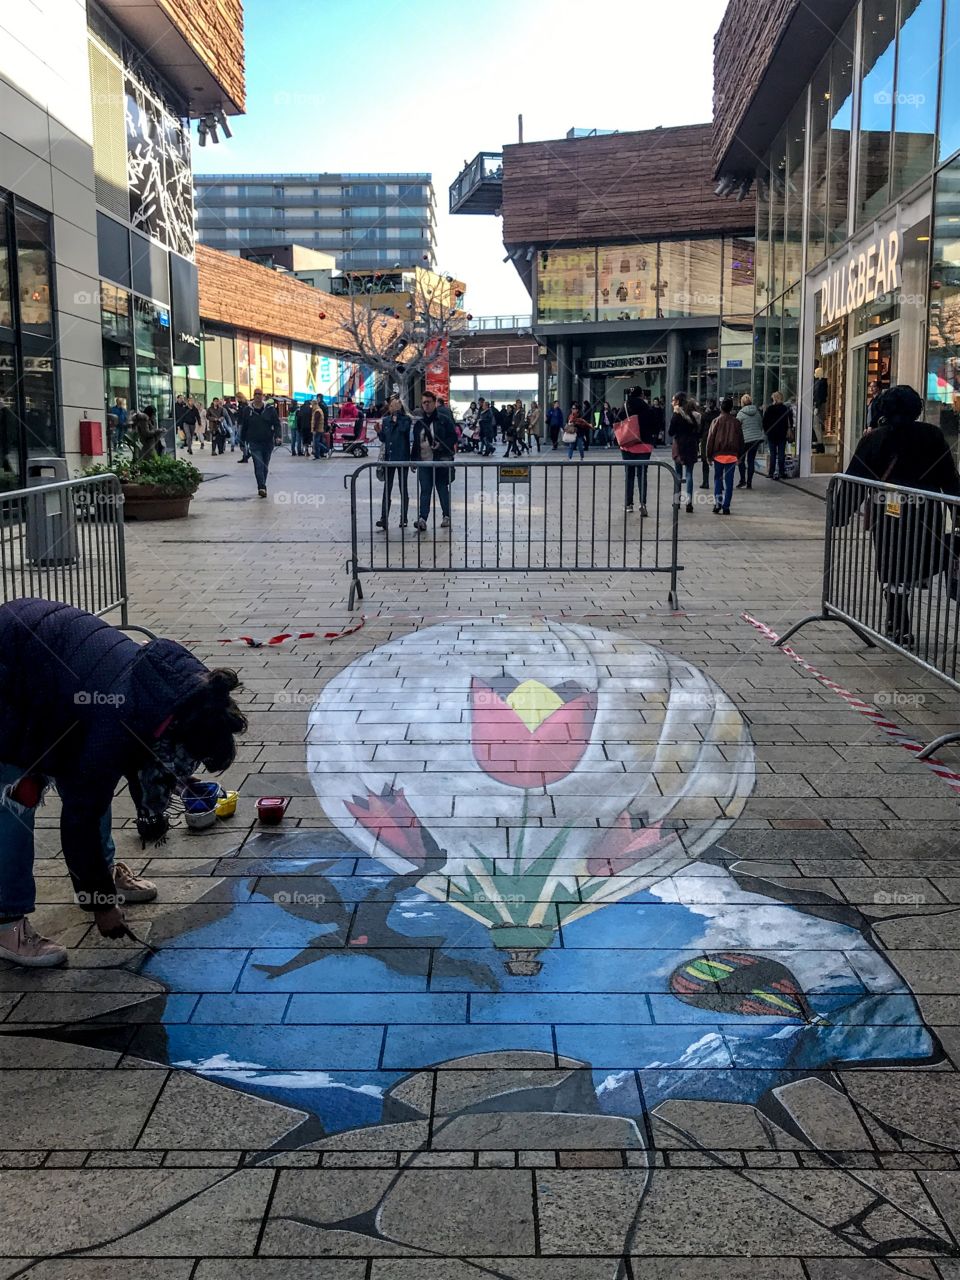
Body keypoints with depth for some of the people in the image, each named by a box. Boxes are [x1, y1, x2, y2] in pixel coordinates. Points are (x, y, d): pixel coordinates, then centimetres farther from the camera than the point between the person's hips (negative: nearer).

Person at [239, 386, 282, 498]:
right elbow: (244, 426, 8)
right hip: (254, 443, -2)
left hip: (267, 442, 2)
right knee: (258, 465, -13)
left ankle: (262, 487, 27)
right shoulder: (248, 410, 1)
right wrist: (243, 440, 11)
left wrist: (277, 436, -15)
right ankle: (262, 488, -19)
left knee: (265, 466, 12)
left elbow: (277, 424, 0)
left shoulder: (270, 409, 1)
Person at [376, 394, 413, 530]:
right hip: (388, 458, 4)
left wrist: (397, 417, -15)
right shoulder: (385, 420, 9)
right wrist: (379, 432, -5)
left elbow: (404, 429, -24)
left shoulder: (406, 419, -3)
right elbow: (383, 439, 14)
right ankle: (384, 518, 2)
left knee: (403, 488, 5)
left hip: (402, 458, -4)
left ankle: (403, 518, 11)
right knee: (387, 488, 3)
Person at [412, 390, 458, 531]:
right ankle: (422, 518, -13)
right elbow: (415, 443, 17)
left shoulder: (443, 421, -1)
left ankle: (446, 517, 20)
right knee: (425, 490, -5)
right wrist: (413, 459, 11)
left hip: (441, 461, -3)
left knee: (443, 489, 8)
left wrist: (441, 444, -17)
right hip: (424, 462, 3)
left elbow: (453, 437, -2)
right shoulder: (418, 423, 11)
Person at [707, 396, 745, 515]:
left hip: (718, 455, -1)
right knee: (729, 481, 4)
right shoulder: (736, 422, 0)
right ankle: (726, 506, 3)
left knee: (717, 479, 11)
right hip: (732, 455, 1)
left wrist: (709, 455, 3)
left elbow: (710, 438, -3)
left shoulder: (716, 421, -5)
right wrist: (740, 455, 13)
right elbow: (740, 439, 5)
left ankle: (717, 503, 1)